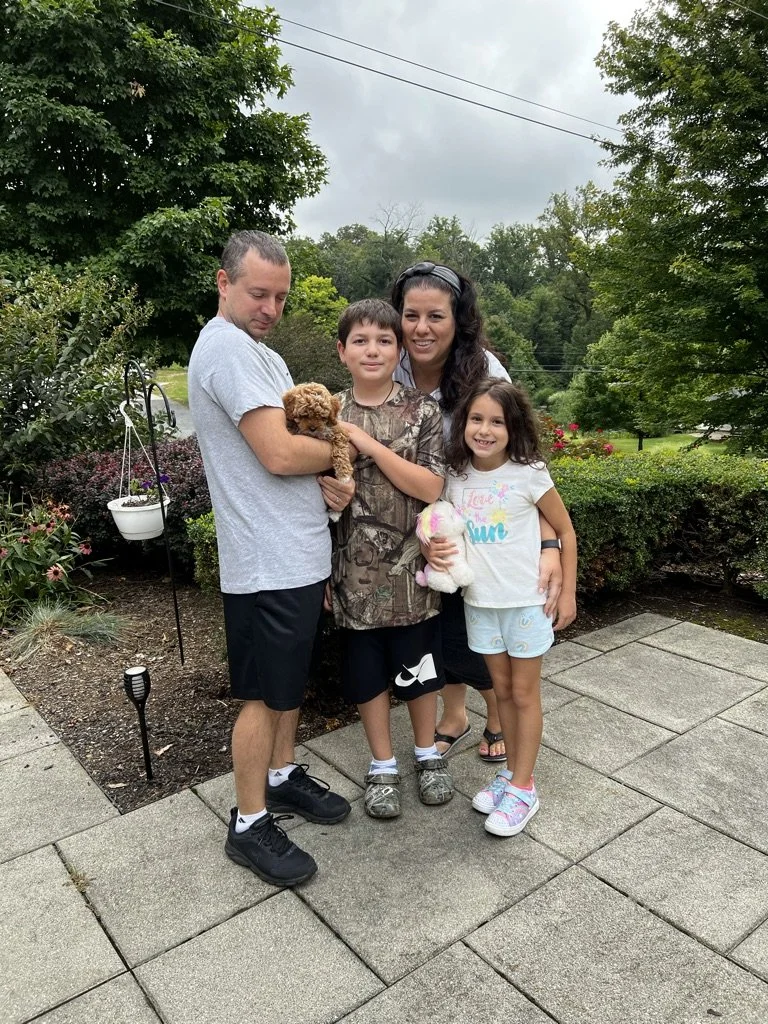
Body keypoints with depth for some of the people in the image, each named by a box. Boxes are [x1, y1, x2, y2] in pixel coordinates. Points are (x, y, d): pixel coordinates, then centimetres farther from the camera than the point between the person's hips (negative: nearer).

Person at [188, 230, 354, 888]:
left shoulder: (264, 354, 16)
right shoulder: (227, 346, -17)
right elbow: (279, 453, -26)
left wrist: (324, 482, -2)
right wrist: (337, 450, -8)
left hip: (300, 554, 10)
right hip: (268, 563, -10)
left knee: (291, 680, 22)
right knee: (264, 695, 4)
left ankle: (283, 776, 40)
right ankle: (250, 826, 22)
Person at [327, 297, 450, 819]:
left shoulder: (422, 410, -5)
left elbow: (431, 487, -15)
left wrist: (368, 444, -20)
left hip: (411, 567, -1)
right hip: (357, 569, 1)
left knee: (418, 666, 15)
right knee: (367, 671, 14)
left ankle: (428, 753, 39)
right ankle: (383, 766, 34)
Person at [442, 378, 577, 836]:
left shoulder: (529, 474, -13)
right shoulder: (456, 476, -2)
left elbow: (565, 531, -5)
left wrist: (567, 592, -6)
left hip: (526, 600, -4)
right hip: (479, 601, 4)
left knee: (524, 694, 8)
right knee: (502, 689, 17)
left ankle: (523, 788, 22)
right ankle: (513, 771, 34)